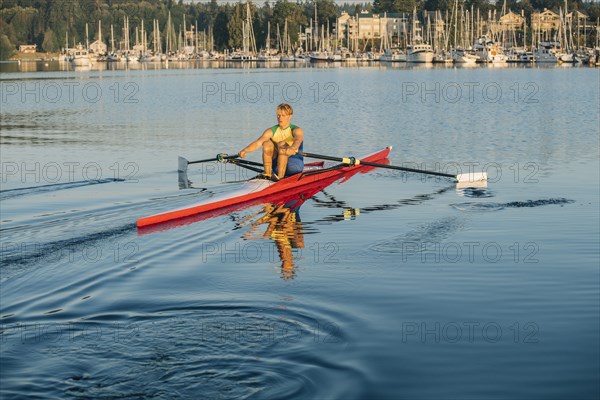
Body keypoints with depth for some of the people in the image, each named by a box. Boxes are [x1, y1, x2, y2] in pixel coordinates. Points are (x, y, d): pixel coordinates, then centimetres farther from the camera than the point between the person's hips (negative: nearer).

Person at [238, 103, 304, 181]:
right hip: (277, 164, 3)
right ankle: (267, 174, -25)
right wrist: (245, 150, -32)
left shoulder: (297, 130, -4)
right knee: (267, 143, -19)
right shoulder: (271, 131, 6)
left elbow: (298, 140, -29)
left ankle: (280, 176, -37)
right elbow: (258, 143, -11)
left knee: (282, 144, -28)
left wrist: (291, 148, -54)